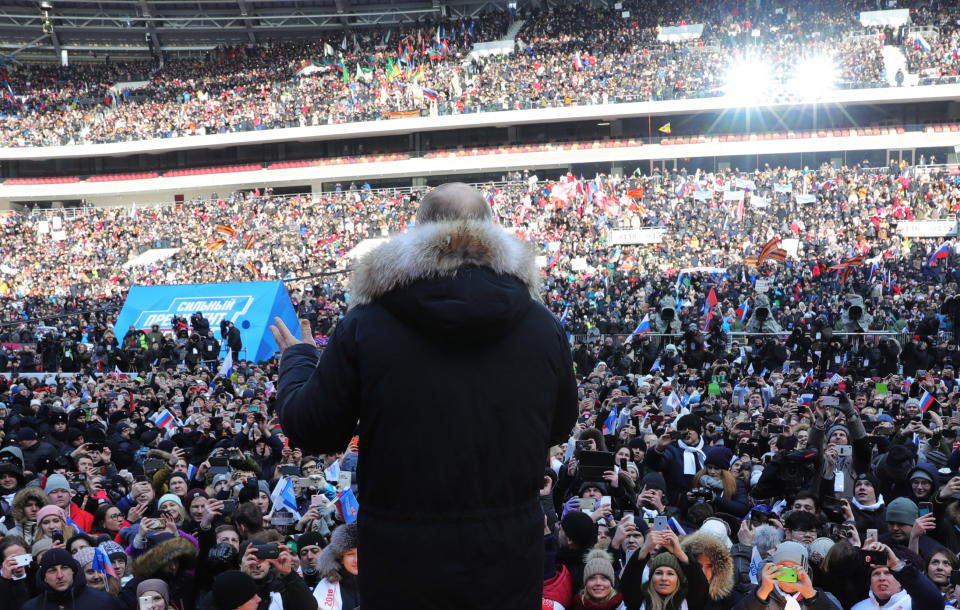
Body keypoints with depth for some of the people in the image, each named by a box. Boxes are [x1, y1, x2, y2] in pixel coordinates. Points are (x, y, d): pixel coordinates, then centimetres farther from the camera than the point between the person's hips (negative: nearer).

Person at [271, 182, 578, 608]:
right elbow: (560, 427, 8)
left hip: (402, 563, -1)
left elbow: (311, 431, -4)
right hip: (509, 559, 1)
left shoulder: (365, 324, -13)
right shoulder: (543, 326, -7)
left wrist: (297, 358, 16)